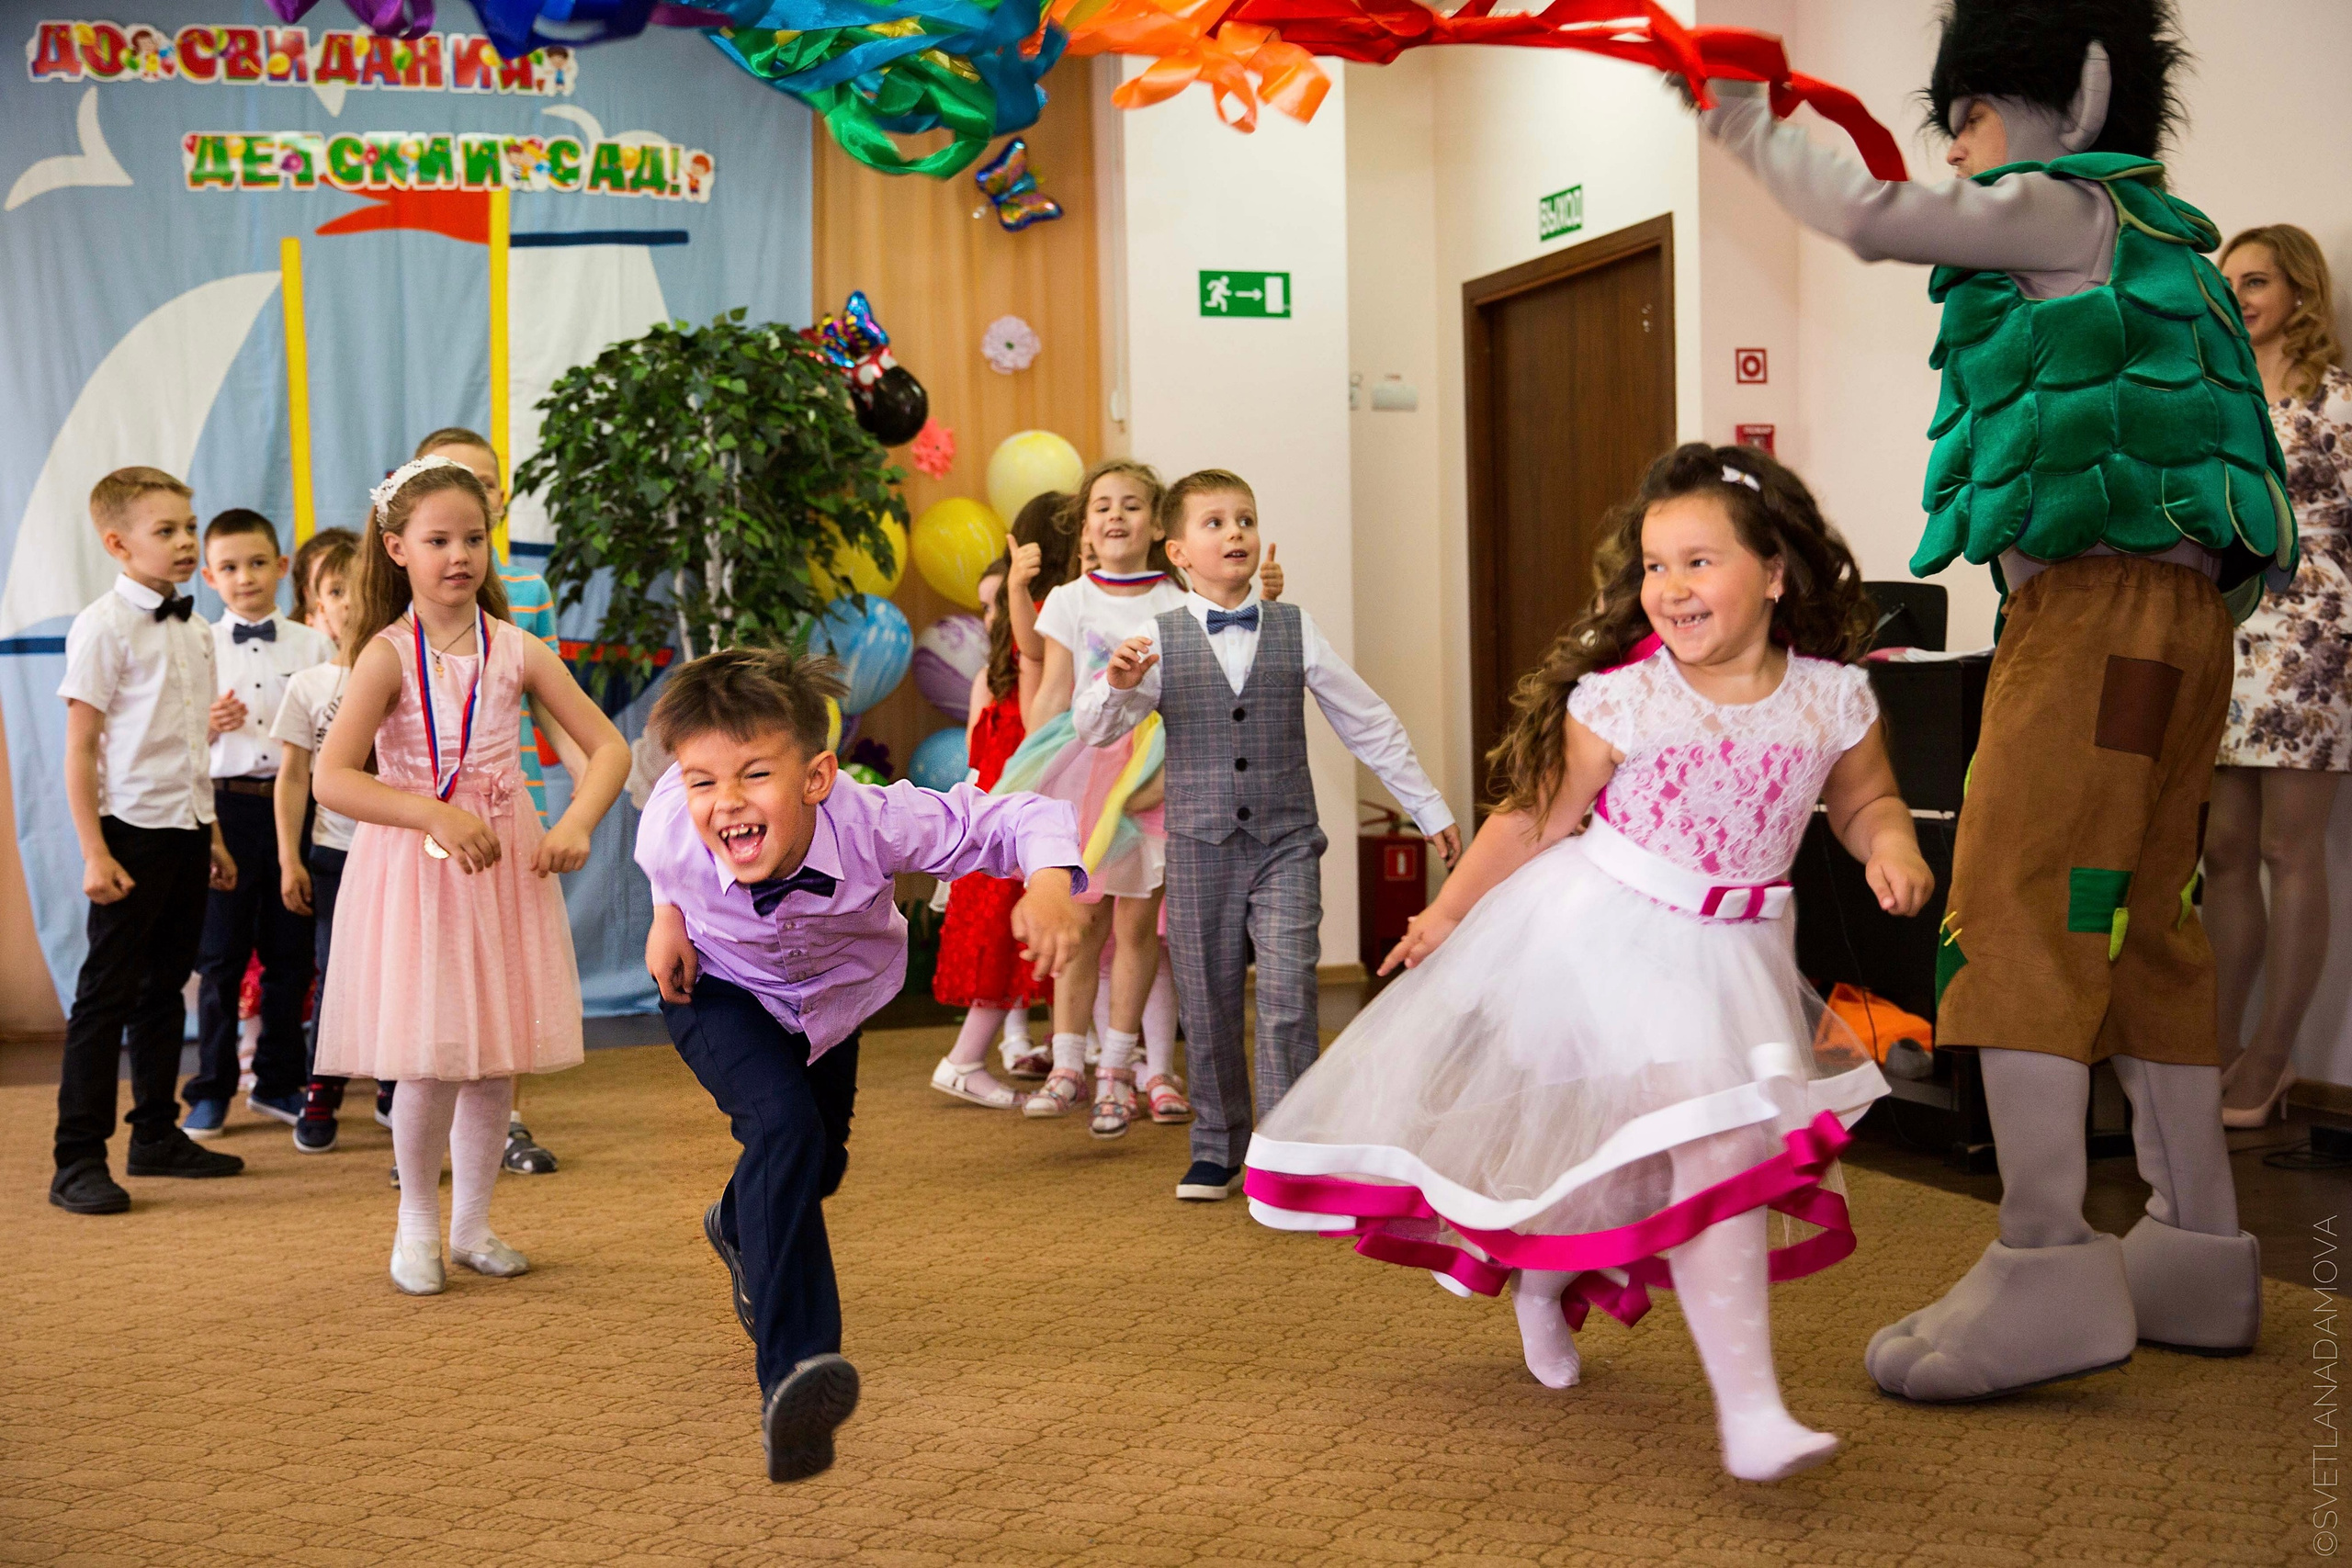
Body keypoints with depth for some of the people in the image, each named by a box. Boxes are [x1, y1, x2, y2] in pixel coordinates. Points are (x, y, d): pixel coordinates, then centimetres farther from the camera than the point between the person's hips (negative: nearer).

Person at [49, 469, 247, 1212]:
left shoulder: (194, 631, 12)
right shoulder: (104, 627, -10)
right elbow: (80, 748, -12)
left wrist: (213, 833, 18)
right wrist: (95, 853, -17)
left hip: (188, 831, 7)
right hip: (135, 833, -7)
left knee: (165, 987, 15)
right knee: (107, 995, -3)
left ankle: (157, 1135, 25)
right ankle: (78, 1161, 2)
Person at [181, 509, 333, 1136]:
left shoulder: (313, 645, 6)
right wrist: (210, 726, -14)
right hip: (229, 803, -1)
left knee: (290, 949, 7)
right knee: (221, 953, 3)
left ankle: (278, 1082, 20)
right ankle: (211, 1089, 14)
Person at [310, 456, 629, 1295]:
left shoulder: (517, 651, 1)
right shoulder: (388, 655, -8)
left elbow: (608, 745, 2)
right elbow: (331, 778, -16)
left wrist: (577, 823, -16)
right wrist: (436, 815, -25)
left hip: (504, 861, 3)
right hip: (412, 871, -3)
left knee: (498, 1057, 6)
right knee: (432, 1057, -5)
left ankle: (472, 1222, 25)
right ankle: (418, 1224, 18)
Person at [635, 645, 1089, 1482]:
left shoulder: (874, 822, -43)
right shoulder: (671, 832, -38)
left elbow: (1022, 819, -39)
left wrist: (1050, 882, -58)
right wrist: (668, 913, -9)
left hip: (836, 991, 3)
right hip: (719, 990, -2)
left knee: (819, 1165, 22)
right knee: (785, 1127, -31)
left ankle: (742, 1227, 61)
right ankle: (790, 1376, -33)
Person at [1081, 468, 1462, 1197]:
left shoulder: (1295, 630, 3)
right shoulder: (1159, 640, 0)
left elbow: (1368, 723, 10)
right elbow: (1093, 729, -6)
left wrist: (1431, 809, 13)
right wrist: (1117, 685, -29)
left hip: (1286, 843, 0)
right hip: (1200, 849, 0)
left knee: (1287, 998, -11)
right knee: (1208, 1007, 8)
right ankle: (1218, 1150, 25)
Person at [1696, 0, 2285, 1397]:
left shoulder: (2069, 208, 1)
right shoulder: (2144, 247, 28)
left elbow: (1873, 219, -3)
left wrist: (1749, 129, 11)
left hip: (2100, 603, -10)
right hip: (2179, 608, 10)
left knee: (2019, 906, -16)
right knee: (2143, 924, 10)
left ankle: (2044, 1268, -23)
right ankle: (2198, 1251, 14)